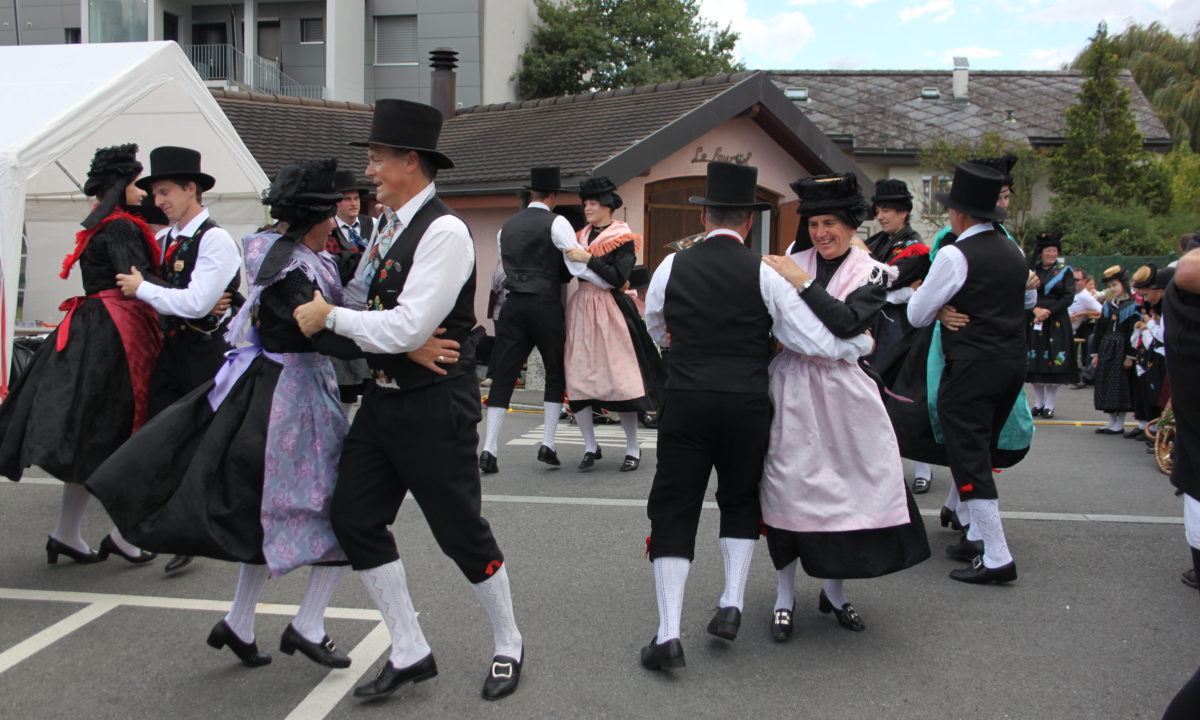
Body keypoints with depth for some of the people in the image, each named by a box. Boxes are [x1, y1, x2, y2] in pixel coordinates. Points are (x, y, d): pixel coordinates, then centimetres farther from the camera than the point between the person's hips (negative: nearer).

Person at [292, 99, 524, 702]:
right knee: (354, 518, 6)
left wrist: (329, 317, -13)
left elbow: (407, 327, -24)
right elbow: (359, 303, 7)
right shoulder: (387, 229, 11)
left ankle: (508, 646, 25)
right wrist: (407, 344, -12)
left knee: (461, 532, 2)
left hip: (435, 404, -9)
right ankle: (410, 653, 19)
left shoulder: (444, 232, -17)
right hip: (384, 398, 9)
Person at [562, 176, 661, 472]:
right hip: (580, 310, 5)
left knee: (620, 380, -5)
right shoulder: (582, 237, 14)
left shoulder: (623, 239, -3)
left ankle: (633, 448, 8)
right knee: (577, 378, -1)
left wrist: (587, 259, -17)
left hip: (610, 312, -5)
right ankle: (590, 447, 11)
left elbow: (618, 278, -15)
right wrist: (569, 258, -1)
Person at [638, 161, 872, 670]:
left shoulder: (672, 267, 2)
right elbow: (818, 343, -3)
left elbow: (654, 331, 20)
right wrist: (863, 344, 16)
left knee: (674, 512, 5)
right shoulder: (764, 274, -3)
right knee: (741, 502, 23)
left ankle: (668, 634, -1)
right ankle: (732, 603, 14)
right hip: (746, 405, 0)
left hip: (685, 401, 0)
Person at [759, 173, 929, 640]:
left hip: (842, 390, 0)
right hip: (791, 389, 1)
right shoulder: (791, 264, 7)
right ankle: (785, 595, 13)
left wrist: (803, 284, -17)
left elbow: (847, 323, -17)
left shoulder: (870, 272, 1)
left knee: (845, 484, 3)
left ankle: (834, 591, 23)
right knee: (788, 484, -2)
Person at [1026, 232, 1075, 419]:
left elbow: (1068, 298, -3)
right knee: (1035, 363, 2)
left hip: (1057, 323, -2)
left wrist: (1049, 311, -13)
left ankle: (1049, 404, 3)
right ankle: (1038, 402, 14)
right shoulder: (1032, 270, 9)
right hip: (1034, 322, 2)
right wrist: (1036, 310, -14)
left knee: (1053, 364, -4)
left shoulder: (1065, 271, 4)